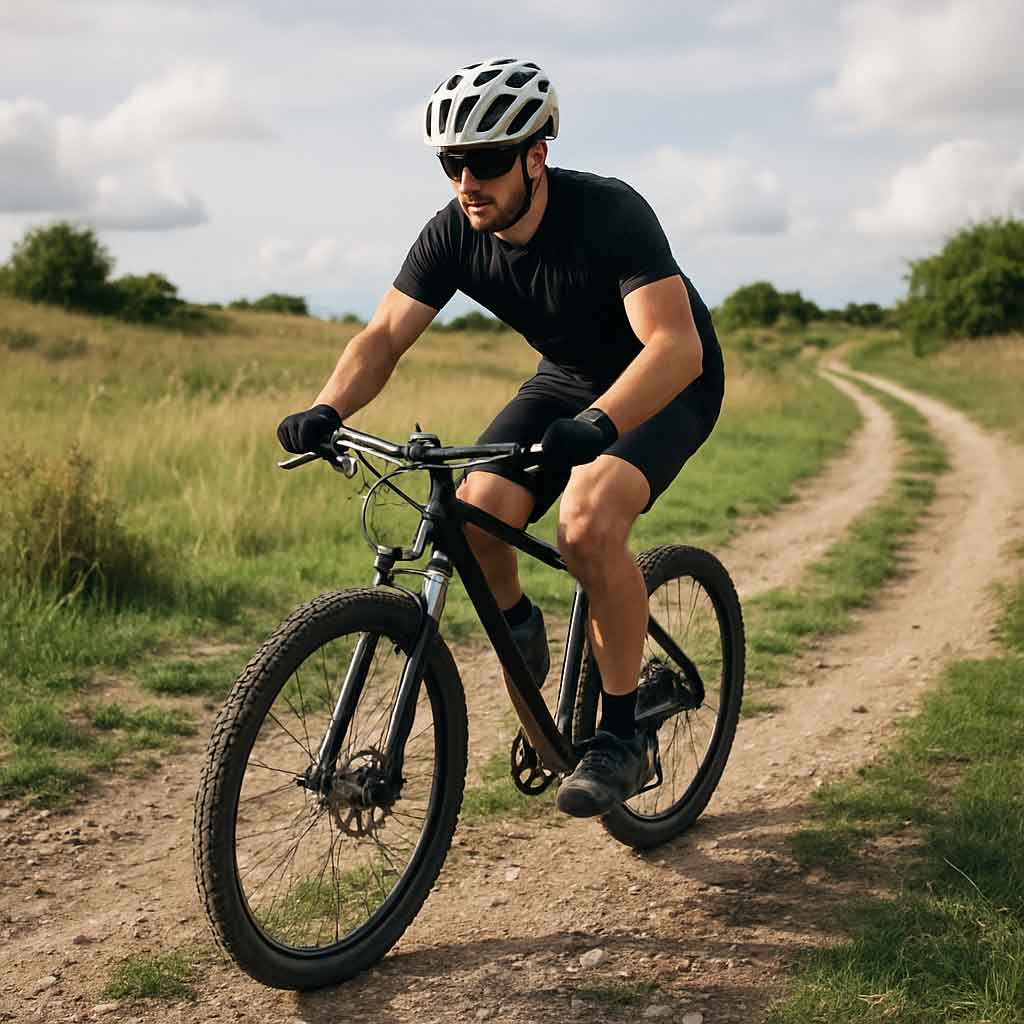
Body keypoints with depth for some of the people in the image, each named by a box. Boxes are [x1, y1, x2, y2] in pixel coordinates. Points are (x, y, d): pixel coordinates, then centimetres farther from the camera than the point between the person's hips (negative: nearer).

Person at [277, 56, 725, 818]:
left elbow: (676, 346, -39)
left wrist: (596, 424, -56)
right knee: (474, 515, -21)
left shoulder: (609, 213, -30)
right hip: (568, 380, 5)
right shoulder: (454, 235, -14)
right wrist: (326, 411, -34)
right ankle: (519, 628, 14)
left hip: (668, 386, -5)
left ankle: (625, 734, -16)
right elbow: (385, 336, -14)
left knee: (588, 520, -32)